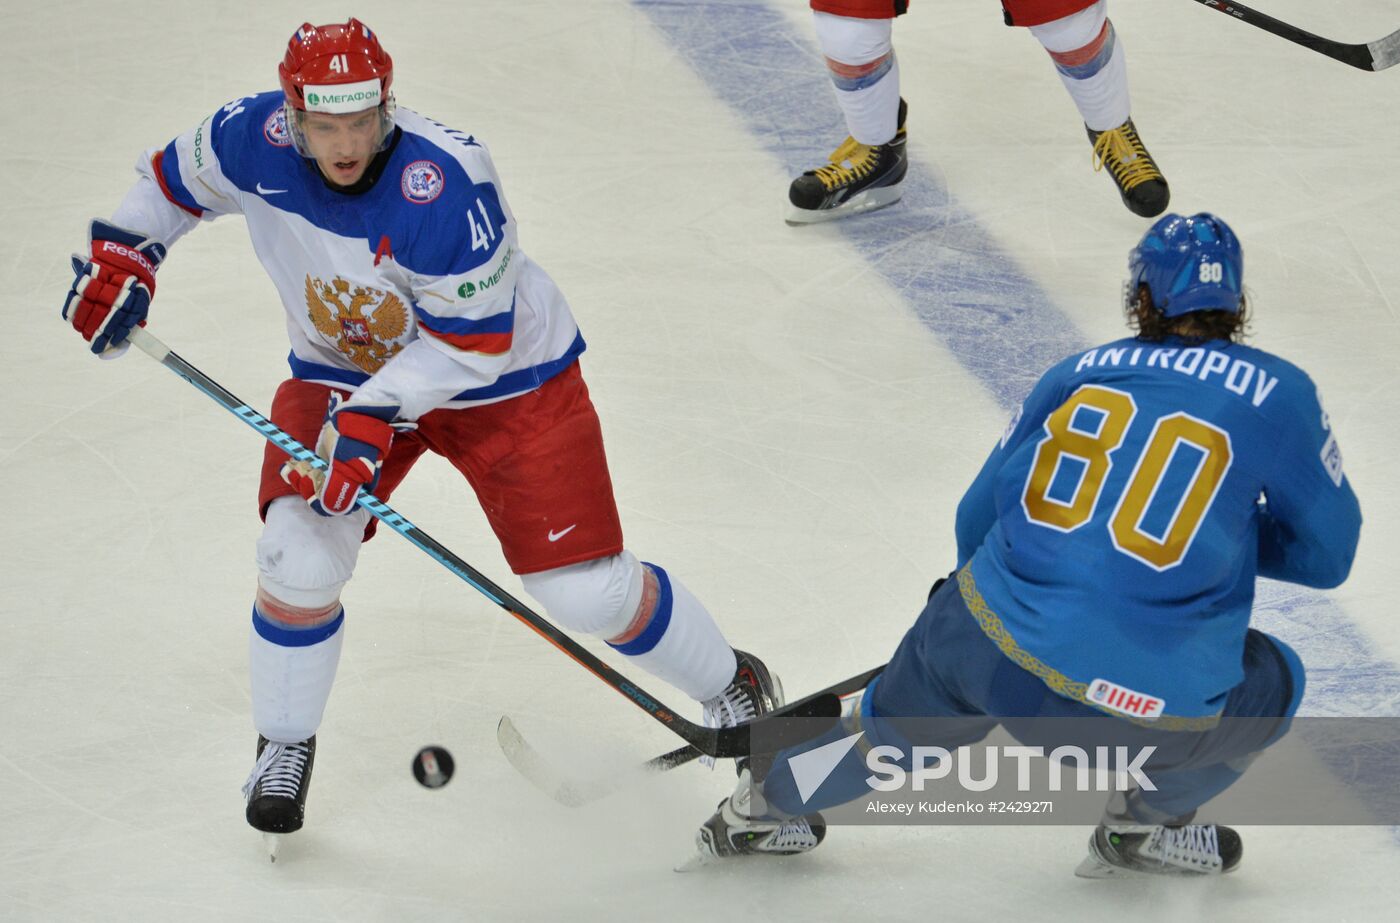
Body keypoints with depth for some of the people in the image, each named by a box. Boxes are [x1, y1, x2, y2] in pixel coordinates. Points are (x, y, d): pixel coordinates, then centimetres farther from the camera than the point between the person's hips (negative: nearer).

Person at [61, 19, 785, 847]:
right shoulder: (258, 140, -20)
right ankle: (285, 745, 12)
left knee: (589, 590, -5)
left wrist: (372, 414, -34)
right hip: (343, 370, 4)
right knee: (300, 554, -15)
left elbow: (469, 343, -28)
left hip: (501, 376, -4)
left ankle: (731, 688, 22)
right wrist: (121, 254, -9)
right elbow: (177, 178, 3)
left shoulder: (444, 182, -34)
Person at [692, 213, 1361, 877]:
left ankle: (762, 804, 50)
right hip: (1146, 711, -4)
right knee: (1273, 685, 27)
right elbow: (1327, 553, 8)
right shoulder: (1277, 393, 1)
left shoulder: (1080, 371, 12)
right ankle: (1142, 829, 35)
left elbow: (978, 517, 20)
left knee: (904, 720, 34)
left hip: (983, 649, 4)